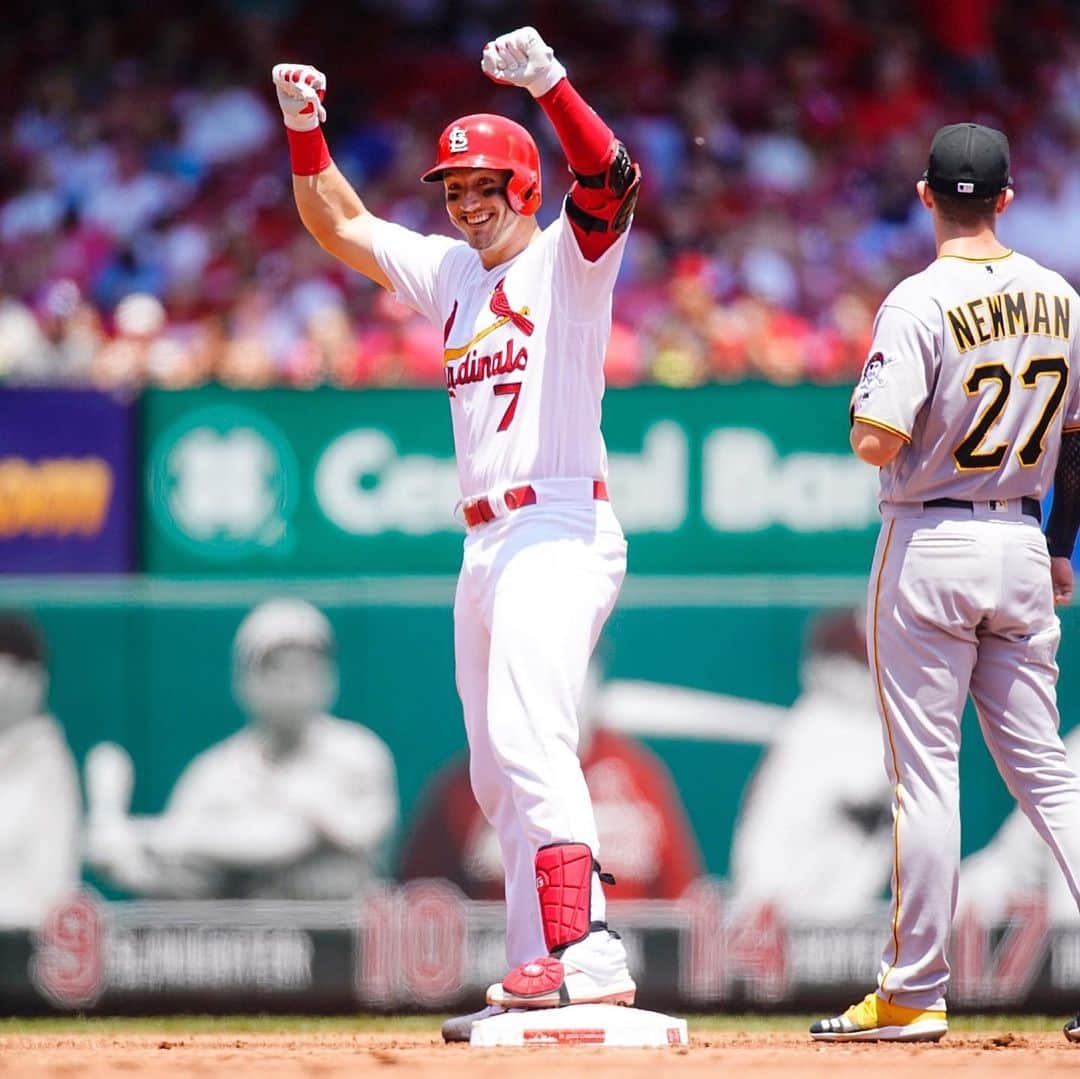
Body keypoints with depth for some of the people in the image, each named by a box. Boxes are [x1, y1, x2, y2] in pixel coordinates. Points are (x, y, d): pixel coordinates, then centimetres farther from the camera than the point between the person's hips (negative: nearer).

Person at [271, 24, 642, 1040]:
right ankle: (552, 963, 12)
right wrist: (304, 128, 11)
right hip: (484, 544, 9)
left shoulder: (567, 260, -2)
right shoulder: (450, 273, 19)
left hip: (559, 530, -9)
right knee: (496, 774, 8)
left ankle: (576, 954, -31)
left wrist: (549, 85, -34)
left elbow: (611, 177, -21)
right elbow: (341, 225, 25)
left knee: (529, 738, -23)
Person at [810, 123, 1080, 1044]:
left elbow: (877, 443, -21)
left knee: (926, 774, -1)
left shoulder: (921, 304, -14)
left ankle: (914, 993, 3)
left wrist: (867, 394, 1)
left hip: (931, 547, -5)